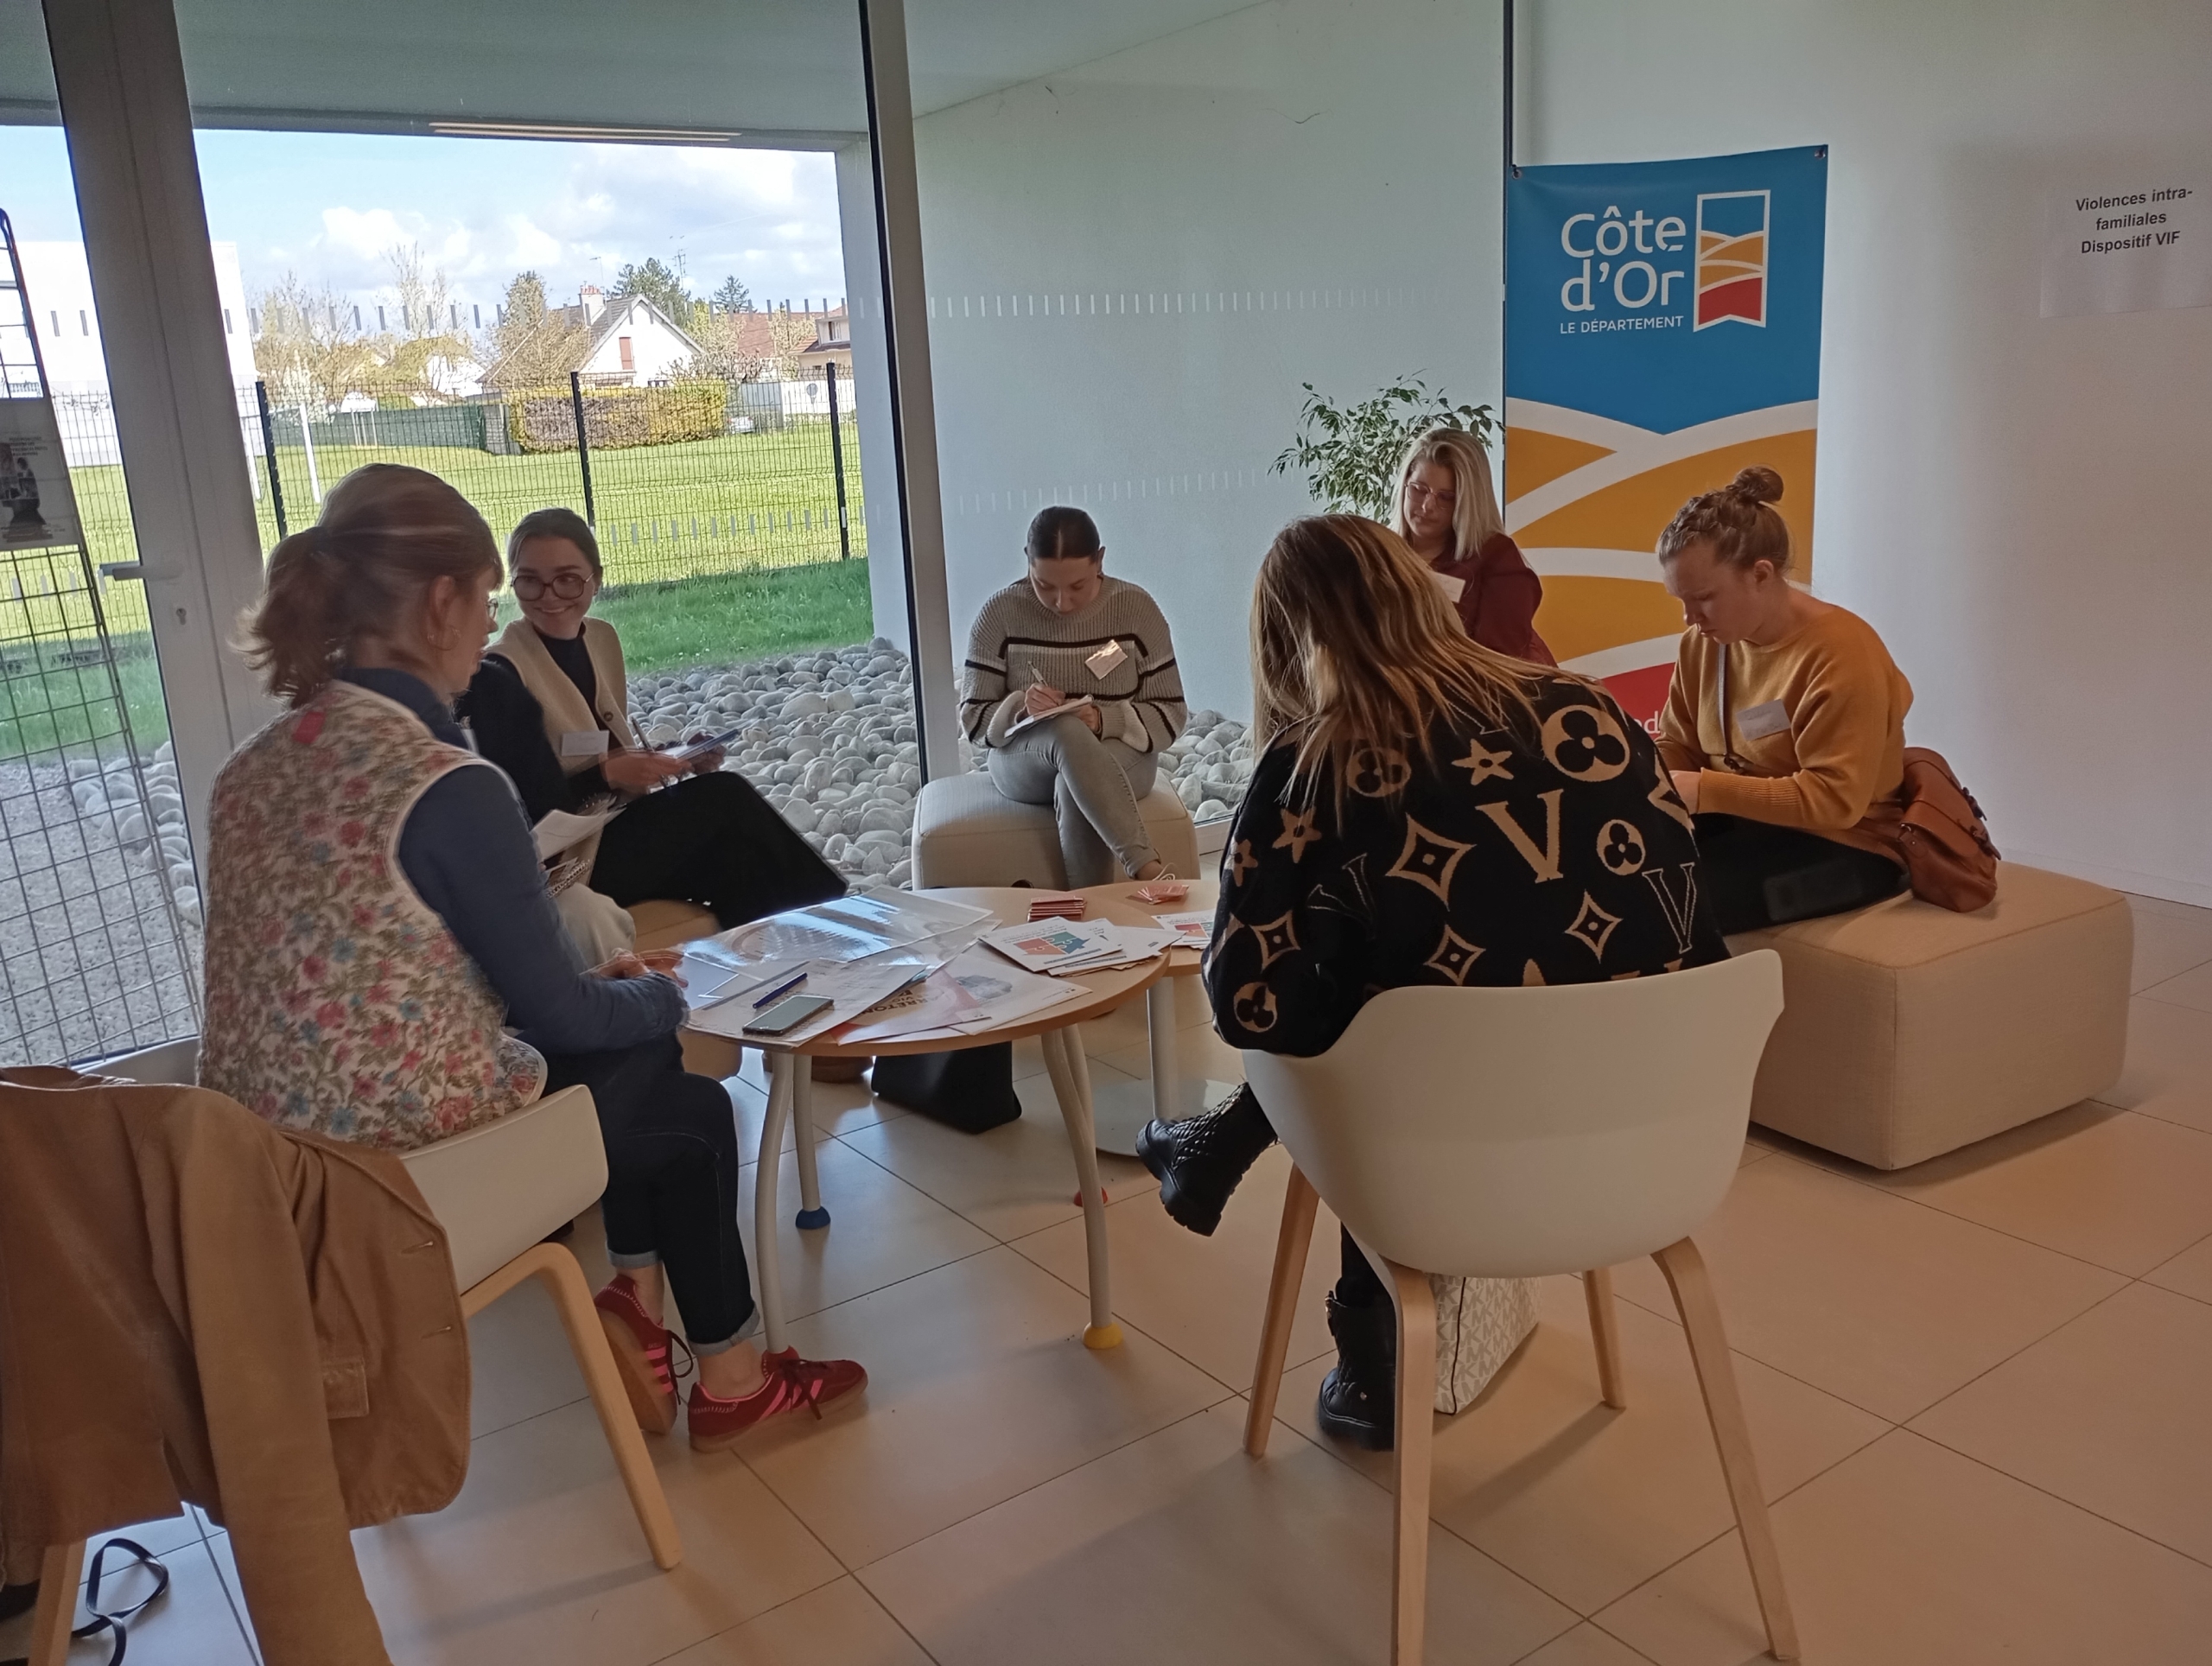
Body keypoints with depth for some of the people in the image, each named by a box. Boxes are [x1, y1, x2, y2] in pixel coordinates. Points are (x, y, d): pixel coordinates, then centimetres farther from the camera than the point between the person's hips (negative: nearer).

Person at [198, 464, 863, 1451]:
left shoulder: (252, 770, 1)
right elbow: (559, 1010, -15)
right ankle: (727, 1378, 33)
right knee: (695, 1108, 19)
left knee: (638, 1053, 24)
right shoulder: (447, 786, -24)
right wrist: (658, 994, 7)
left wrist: (605, 983, 14)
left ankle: (636, 1298, 30)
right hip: (406, 1168, -7)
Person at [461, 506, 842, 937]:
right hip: (563, 864, -6)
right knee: (725, 797, -16)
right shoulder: (497, 677, -15)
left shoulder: (602, 638, 6)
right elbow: (524, 809, -17)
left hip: (618, 829, 6)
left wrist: (676, 759, -4)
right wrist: (607, 775, -25)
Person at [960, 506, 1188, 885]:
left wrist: (1106, 721, -23)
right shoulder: (1000, 614, -6)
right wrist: (1020, 707, -24)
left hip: (1118, 759, 0)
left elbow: (1171, 714, -4)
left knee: (1074, 789, -38)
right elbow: (973, 716, -2)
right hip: (1022, 761, 0)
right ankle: (1148, 868, -44)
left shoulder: (1136, 608, -5)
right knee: (1067, 732, -37)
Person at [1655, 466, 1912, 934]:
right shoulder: (1702, 644, 2)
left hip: (1844, 847, -7)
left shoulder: (1840, 653, -19)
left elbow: (1835, 800, -24)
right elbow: (1677, 746, 10)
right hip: (1747, 825, 7)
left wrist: (1706, 790, -30)